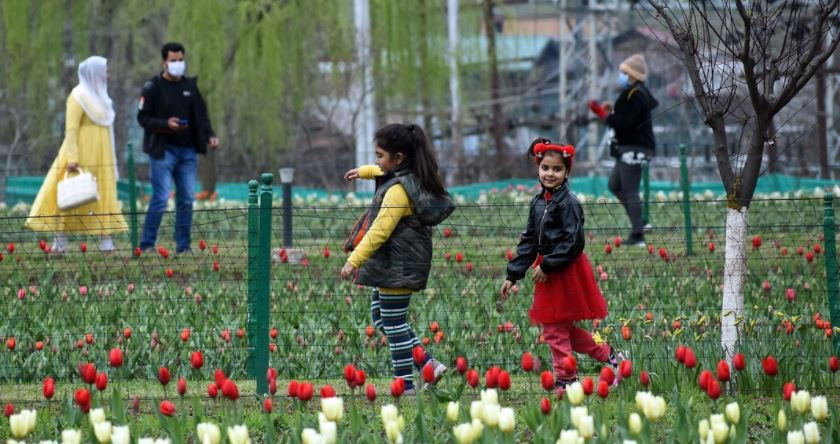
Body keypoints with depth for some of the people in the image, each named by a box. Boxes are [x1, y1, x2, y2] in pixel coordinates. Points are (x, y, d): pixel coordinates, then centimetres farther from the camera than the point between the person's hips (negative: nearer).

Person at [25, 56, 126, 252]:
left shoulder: (99, 96, 15)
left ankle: (106, 241, 4)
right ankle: (60, 241, -2)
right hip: (82, 155, -8)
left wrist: (110, 161, 19)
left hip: (100, 158, 8)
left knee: (103, 198, 4)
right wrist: (72, 158, -25)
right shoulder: (79, 96, -10)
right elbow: (71, 129, -16)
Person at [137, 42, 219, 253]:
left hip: (187, 150, 5)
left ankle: (183, 246, 12)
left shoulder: (191, 86, 13)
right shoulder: (153, 88, -2)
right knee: (161, 198, -10)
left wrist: (210, 135, 1)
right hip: (163, 150, -5)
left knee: (187, 198, 4)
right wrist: (165, 124, -19)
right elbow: (143, 117, -4)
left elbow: (201, 115, 17)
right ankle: (147, 244, -2)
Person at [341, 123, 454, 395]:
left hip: (397, 267, -10)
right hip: (395, 264, 10)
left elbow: (379, 231, -25)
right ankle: (428, 364, 14)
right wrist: (363, 171, 47)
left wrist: (354, 261, -24)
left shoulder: (398, 191, -22)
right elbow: (384, 172, 35)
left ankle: (405, 386, 3)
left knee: (394, 323, -3)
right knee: (380, 317, 18)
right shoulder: (412, 178, 8)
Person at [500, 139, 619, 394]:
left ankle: (565, 380, 6)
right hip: (548, 270, 8)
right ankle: (607, 356, 28)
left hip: (566, 272, -8)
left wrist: (548, 266, -19)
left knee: (555, 328, -4)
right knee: (561, 328, 14)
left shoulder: (568, 203, -15)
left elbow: (573, 242, -20)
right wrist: (513, 275, 10)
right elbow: (529, 241, 14)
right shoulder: (538, 203, 10)